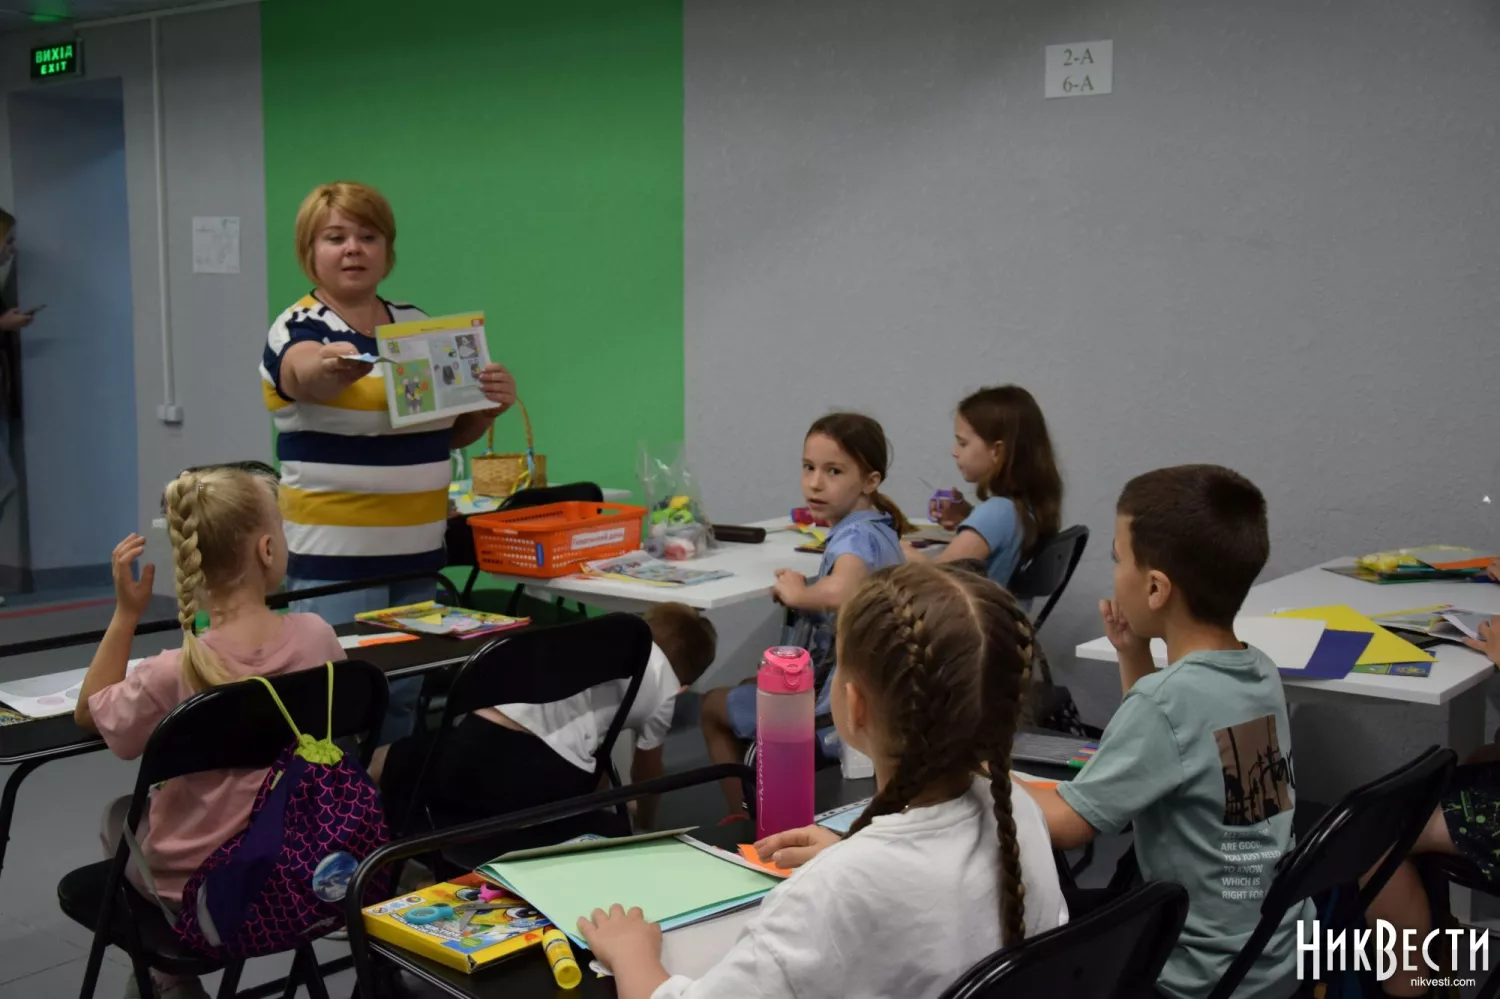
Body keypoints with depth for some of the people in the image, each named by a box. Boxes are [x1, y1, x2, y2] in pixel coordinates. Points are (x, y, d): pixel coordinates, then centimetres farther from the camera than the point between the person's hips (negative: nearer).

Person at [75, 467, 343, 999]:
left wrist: (127, 611, -10)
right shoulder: (317, 636, -18)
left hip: (200, 890, -4)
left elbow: (91, 713, -4)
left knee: (119, 814, 30)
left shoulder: (173, 675, -26)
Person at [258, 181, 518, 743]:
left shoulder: (417, 325, 11)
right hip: (334, 557, -5)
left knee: (404, 699, 11)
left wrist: (488, 404, -5)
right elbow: (309, 376, -31)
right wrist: (334, 366, -54)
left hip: (418, 552, 6)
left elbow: (449, 432, 17)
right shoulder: (297, 330, -7)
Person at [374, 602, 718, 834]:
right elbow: (647, 771, 38)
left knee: (379, 765, 30)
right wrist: (643, 828, 59)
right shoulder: (664, 688, 21)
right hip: (553, 783, -3)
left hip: (476, 744, 4)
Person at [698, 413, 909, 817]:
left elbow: (841, 592, -48)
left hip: (830, 700, -9)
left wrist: (796, 592, -25)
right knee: (743, 690, 35)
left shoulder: (856, 534, -25)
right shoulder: (884, 530, 2)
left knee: (713, 707, 17)